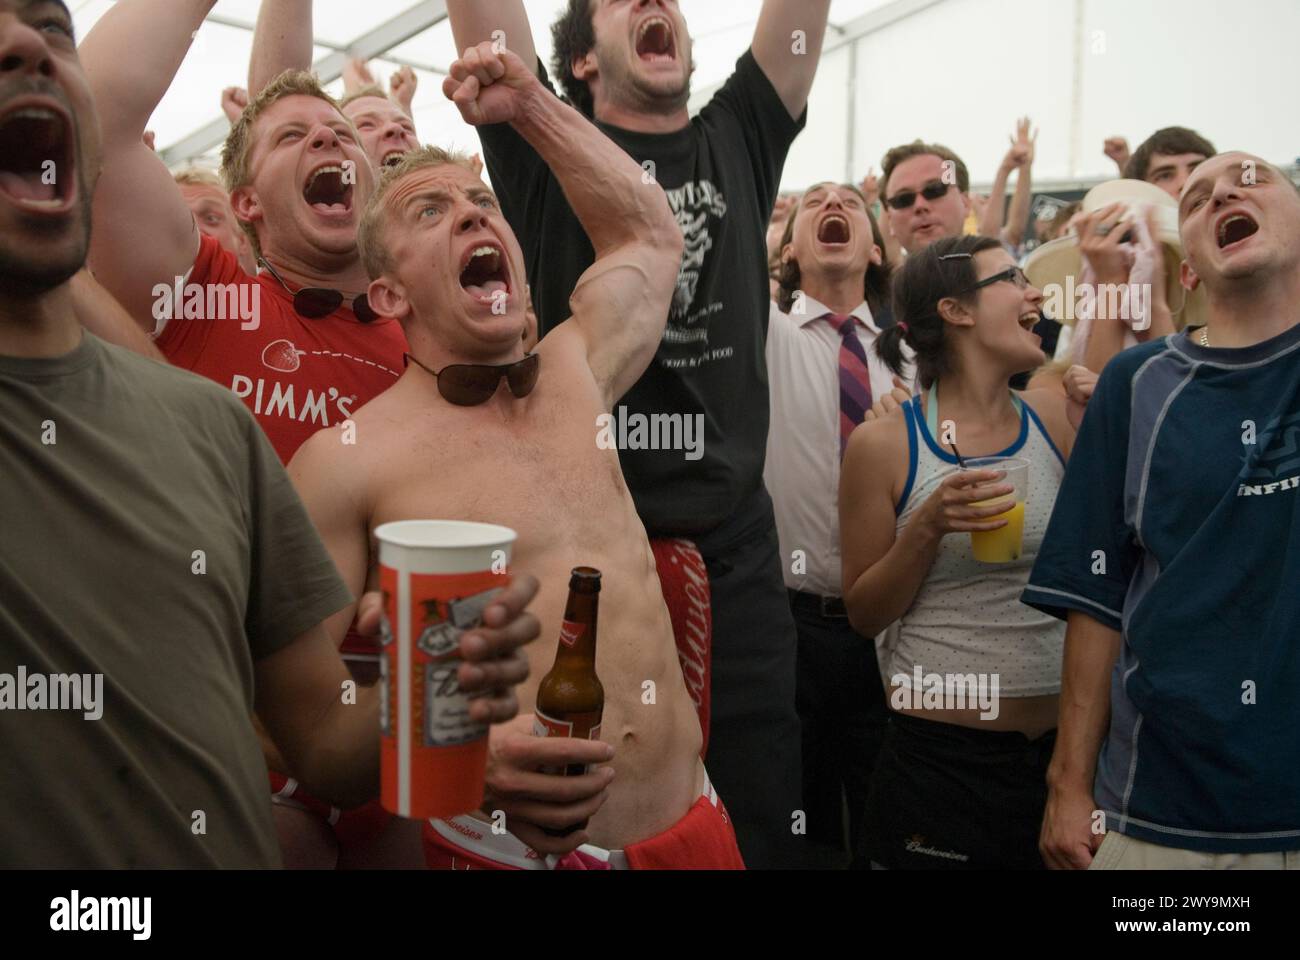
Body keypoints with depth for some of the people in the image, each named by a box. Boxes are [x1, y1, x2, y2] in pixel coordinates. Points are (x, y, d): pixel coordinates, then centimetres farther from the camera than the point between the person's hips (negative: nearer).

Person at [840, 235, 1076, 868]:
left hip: (1062, 741, 4)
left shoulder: (1056, 418, 2)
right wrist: (927, 528, -18)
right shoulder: (884, 444, -8)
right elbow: (865, 615, -2)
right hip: (942, 753, -3)